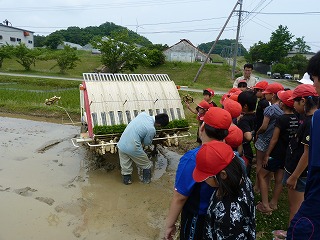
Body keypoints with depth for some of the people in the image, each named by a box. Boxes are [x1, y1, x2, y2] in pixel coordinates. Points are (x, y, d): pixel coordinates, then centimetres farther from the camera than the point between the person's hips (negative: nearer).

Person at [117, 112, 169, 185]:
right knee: (146, 164, 20)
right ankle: (147, 179, 37)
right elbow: (147, 143, -2)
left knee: (125, 165, 23)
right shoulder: (151, 129, -19)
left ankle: (127, 180, 40)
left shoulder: (143, 114, -2)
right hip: (133, 148, -6)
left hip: (121, 144, 6)